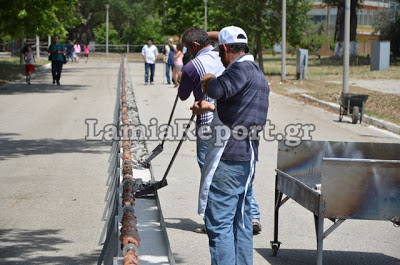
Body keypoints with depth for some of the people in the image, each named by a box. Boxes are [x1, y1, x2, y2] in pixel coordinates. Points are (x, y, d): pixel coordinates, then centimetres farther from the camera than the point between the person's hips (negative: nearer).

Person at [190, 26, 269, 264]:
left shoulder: (242, 68, -12)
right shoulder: (259, 75, 19)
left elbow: (217, 90, -29)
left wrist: (210, 80, -7)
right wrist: (212, 108, 40)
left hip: (229, 159, -10)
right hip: (248, 157, 10)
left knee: (219, 223, -7)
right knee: (242, 222, 15)